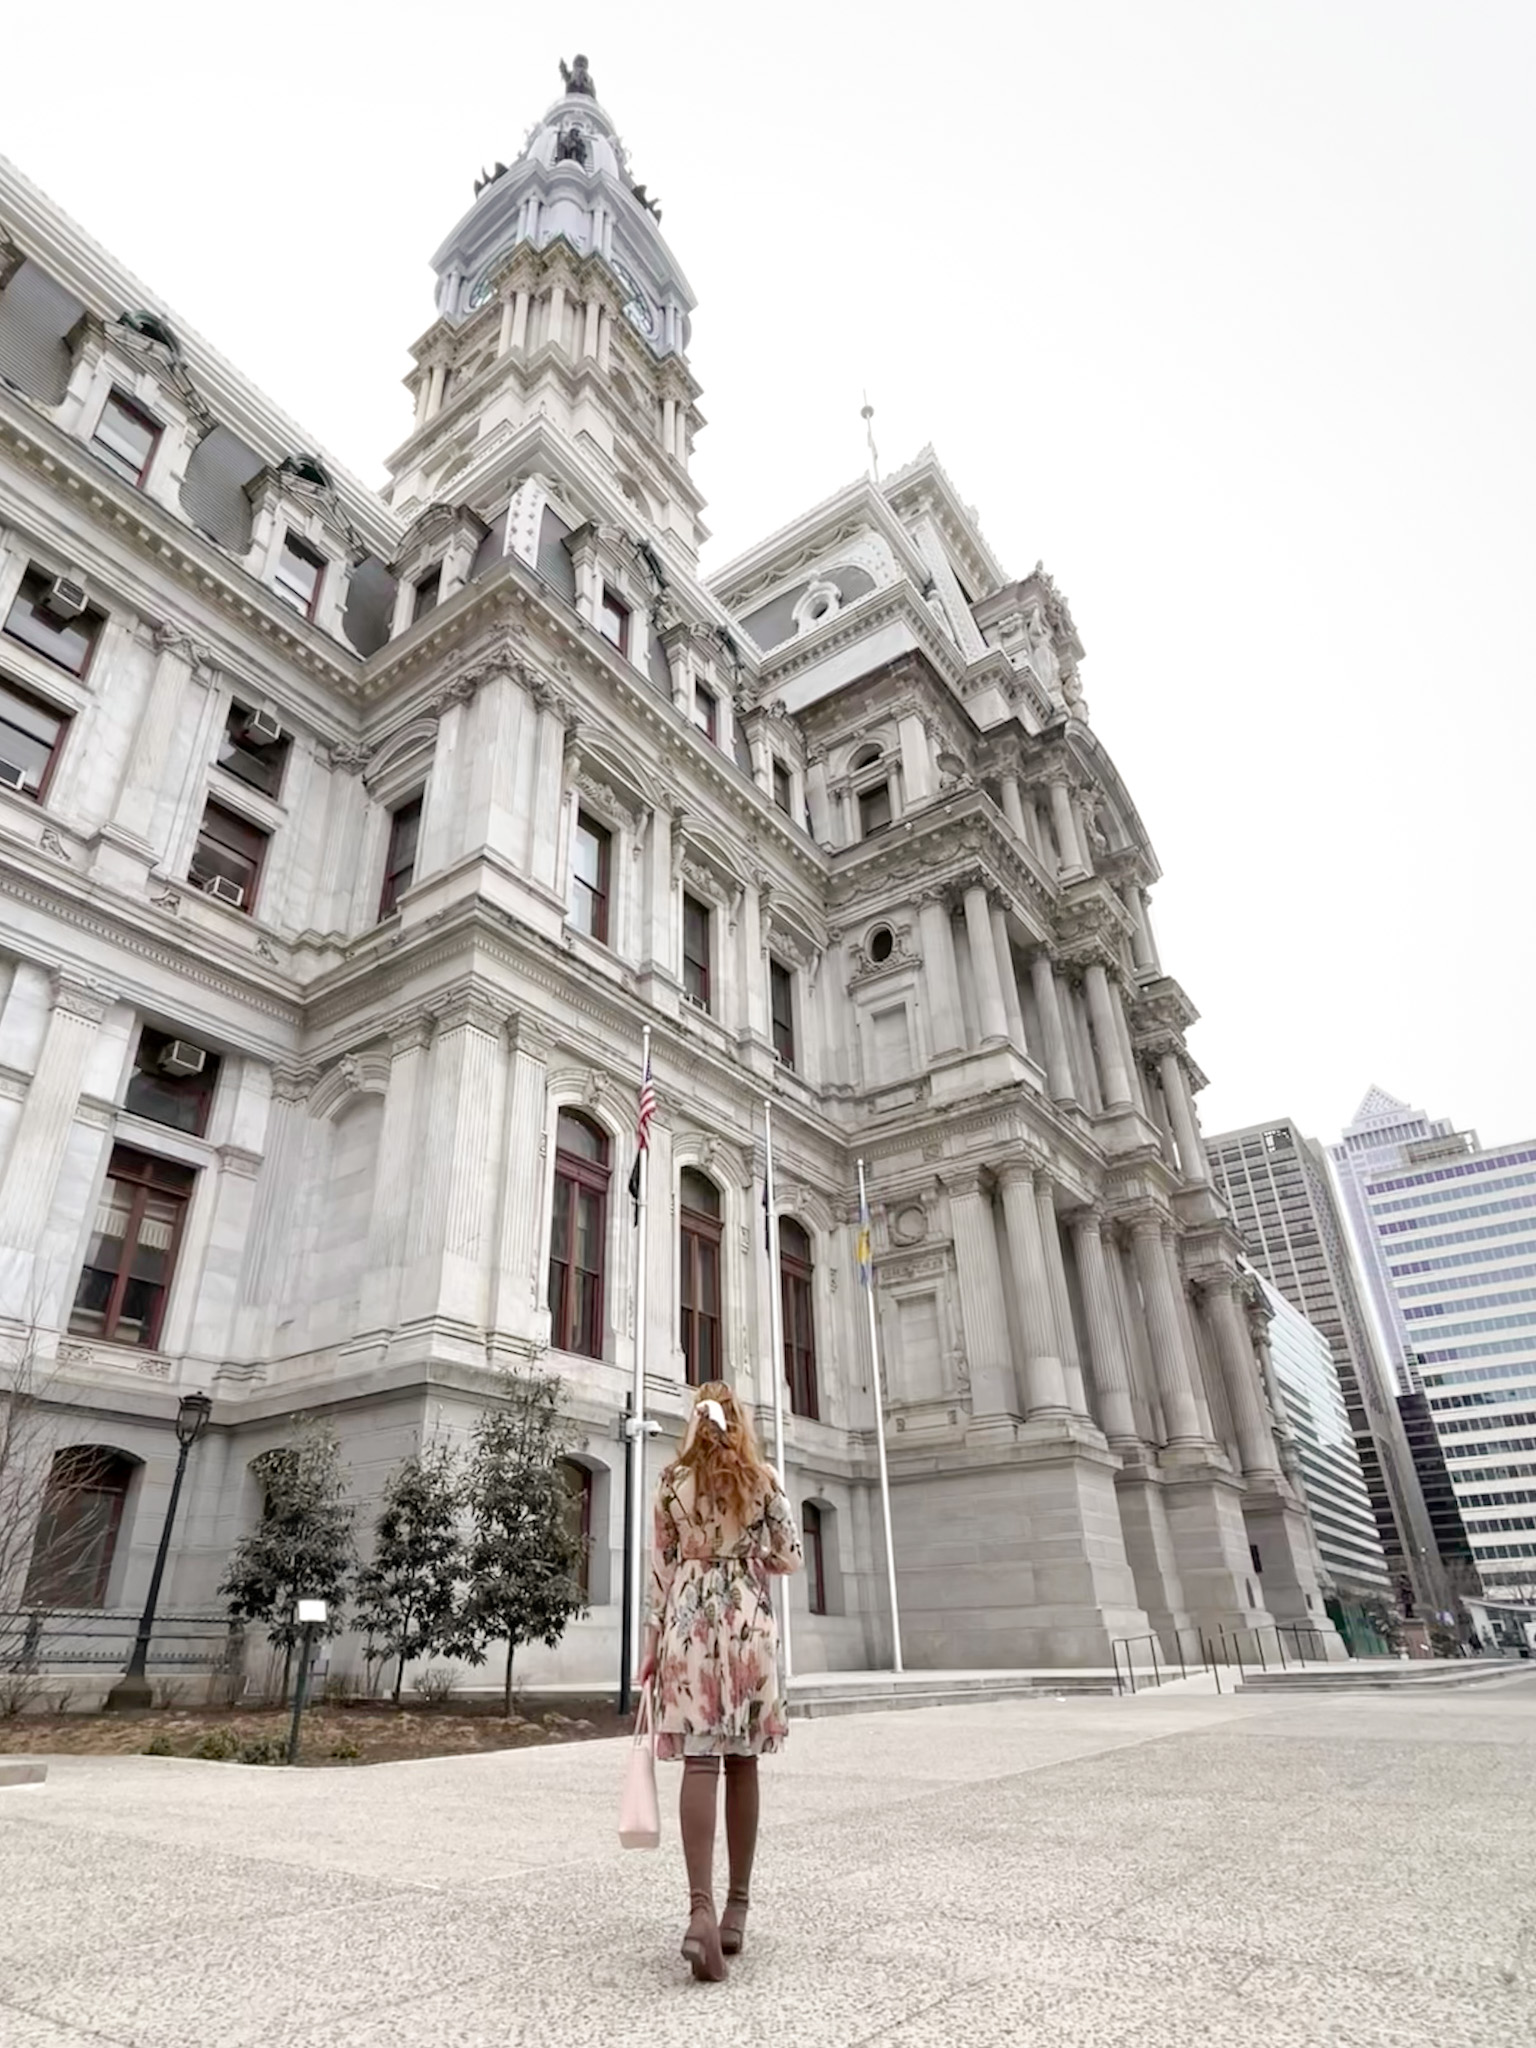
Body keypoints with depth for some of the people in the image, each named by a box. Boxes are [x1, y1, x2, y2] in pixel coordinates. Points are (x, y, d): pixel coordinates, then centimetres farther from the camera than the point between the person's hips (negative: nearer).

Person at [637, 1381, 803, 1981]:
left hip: (688, 1619, 0)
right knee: (742, 1763, 12)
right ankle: (736, 1907, 20)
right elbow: (790, 1558, 3)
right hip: (748, 1620, 0)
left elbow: (661, 1569, 5)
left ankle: (701, 1908, -16)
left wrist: (652, 1645, 11)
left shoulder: (671, 1481, 3)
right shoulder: (764, 1478, 0)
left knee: (700, 1762, -3)